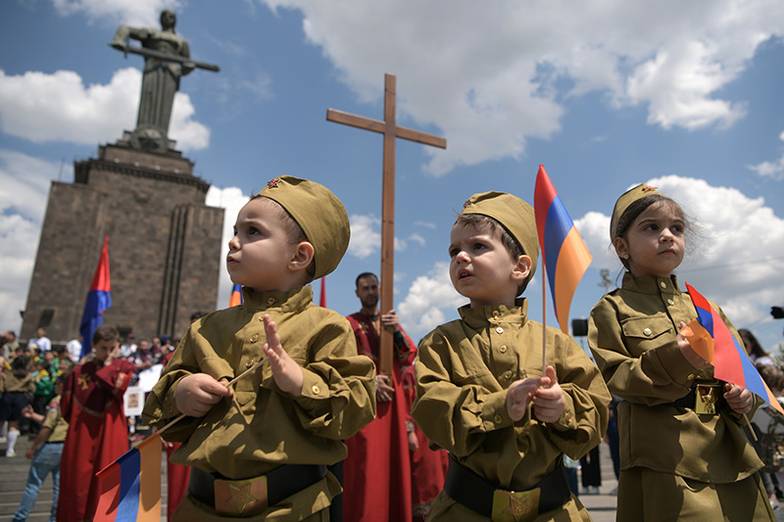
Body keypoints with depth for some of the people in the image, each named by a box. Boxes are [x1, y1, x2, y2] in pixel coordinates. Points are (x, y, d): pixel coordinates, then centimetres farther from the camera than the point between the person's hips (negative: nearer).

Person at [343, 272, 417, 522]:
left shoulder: (391, 320, 17)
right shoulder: (349, 323, 3)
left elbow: (409, 357, 4)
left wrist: (397, 331, -13)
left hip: (392, 397, 4)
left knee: (393, 461, 6)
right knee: (366, 463, -8)